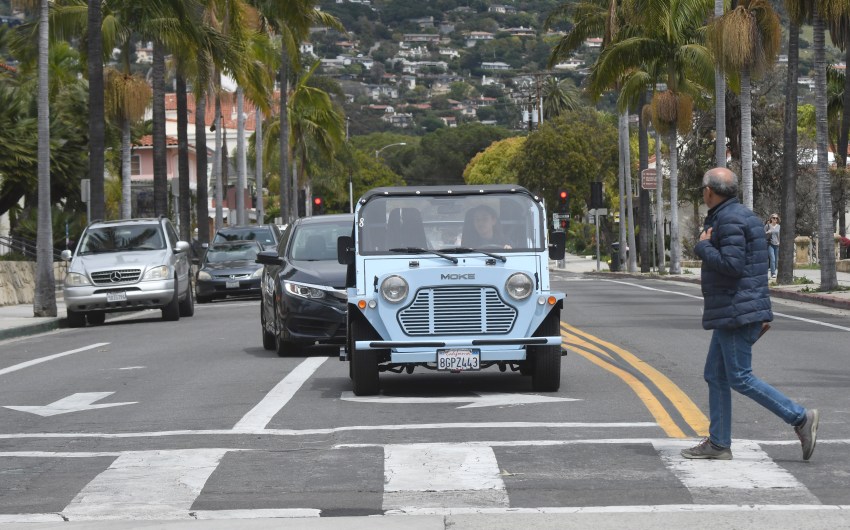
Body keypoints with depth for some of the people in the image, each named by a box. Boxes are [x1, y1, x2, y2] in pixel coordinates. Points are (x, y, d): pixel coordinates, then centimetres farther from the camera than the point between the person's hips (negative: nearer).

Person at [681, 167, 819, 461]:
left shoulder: (730, 219, -16)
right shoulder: (742, 215, 17)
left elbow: (731, 264, -25)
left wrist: (703, 246, -13)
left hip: (736, 314, -11)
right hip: (730, 315, 11)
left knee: (740, 378, -9)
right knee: (715, 376, 12)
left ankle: (800, 418, -8)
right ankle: (718, 443, 14)